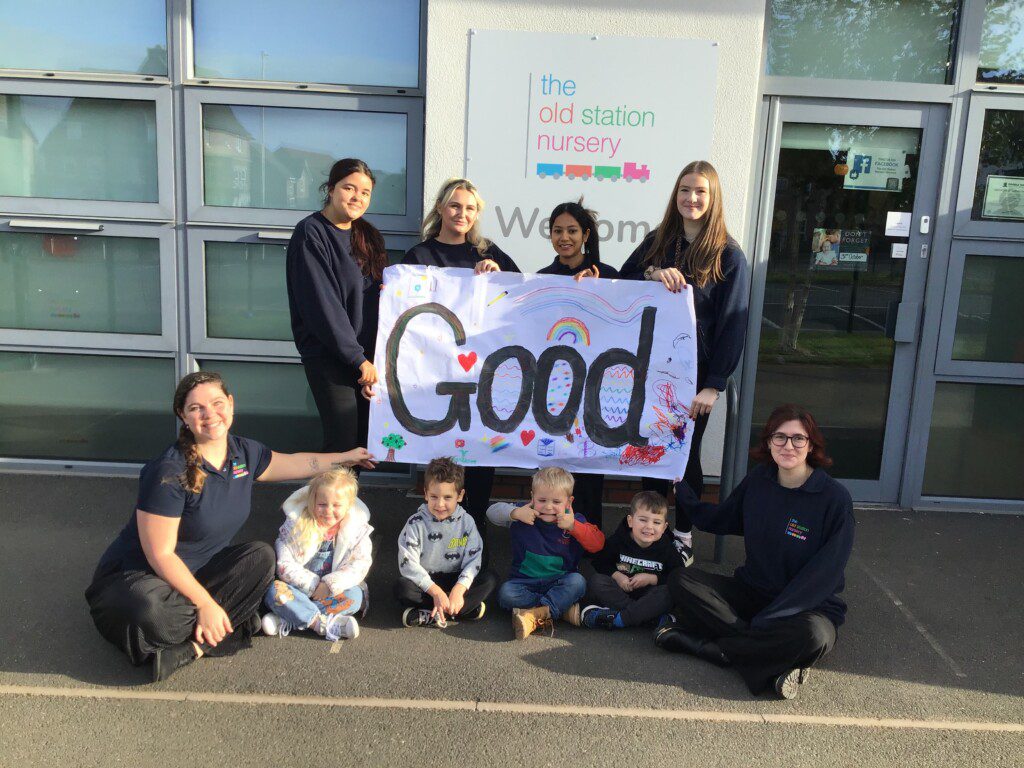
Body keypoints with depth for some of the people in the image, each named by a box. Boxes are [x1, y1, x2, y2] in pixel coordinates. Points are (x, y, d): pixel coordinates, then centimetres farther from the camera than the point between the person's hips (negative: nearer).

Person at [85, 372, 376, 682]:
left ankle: (194, 647, -19)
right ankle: (230, 628, -11)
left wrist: (345, 457, 25)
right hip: (138, 577, -7)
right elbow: (160, 555, -22)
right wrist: (206, 604, -21)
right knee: (150, 610, -39)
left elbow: (292, 463, 19)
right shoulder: (170, 473, -25)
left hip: (197, 572, 7)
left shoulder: (244, 452, -2)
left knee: (261, 556, -14)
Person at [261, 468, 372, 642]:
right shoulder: (297, 524, -9)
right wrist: (312, 585, -19)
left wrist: (330, 585, -23)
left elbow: (360, 564, -12)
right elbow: (284, 563, -12)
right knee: (273, 590, -28)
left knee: (354, 596, -30)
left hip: (335, 589, 1)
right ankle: (322, 624, -35)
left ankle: (287, 621, -31)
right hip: (300, 588, 0)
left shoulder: (357, 529, -6)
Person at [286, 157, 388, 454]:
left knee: (369, 438, 5)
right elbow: (322, 305, -14)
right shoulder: (311, 233, -7)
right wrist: (359, 359, -15)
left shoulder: (368, 235, 14)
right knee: (344, 441, -8)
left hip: (367, 354, 6)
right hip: (329, 355, -6)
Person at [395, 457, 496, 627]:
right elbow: (408, 563, -16)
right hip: (425, 582, -1)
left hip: (455, 580, 2)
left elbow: (473, 559, -8)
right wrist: (435, 591, -25)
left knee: (489, 580, -21)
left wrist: (459, 589, -26)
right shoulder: (416, 524, -8)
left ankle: (431, 616, -28)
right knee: (402, 587, -32)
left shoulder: (466, 522, -3)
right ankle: (468, 608, -29)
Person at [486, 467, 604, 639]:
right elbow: (493, 511, -5)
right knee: (506, 593, -29)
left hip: (559, 583, 0)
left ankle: (536, 615, -35)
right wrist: (515, 512, -23)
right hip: (525, 582, 0)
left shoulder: (575, 521, -2)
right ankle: (564, 609, -27)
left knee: (577, 581, -30)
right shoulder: (524, 517, -2)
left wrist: (573, 526, -23)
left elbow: (598, 544, -12)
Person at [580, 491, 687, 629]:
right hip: (620, 590, 1)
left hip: (648, 593, -1)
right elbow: (599, 562, 1)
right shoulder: (618, 540, -6)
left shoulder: (667, 549, -6)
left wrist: (652, 579, -16)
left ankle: (617, 619, -38)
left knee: (670, 592, -31)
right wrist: (616, 575, -16)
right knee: (595, 582, -26)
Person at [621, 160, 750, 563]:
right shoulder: (657, 242, 7)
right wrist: (651, 273, -18)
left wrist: (713, 385, -15)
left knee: (685, 453, 7)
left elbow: (733, 324, -9)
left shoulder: (728, 255, -6)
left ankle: (683, 533, 24)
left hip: (694, 372, -3)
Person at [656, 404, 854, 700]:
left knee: (811, 636, -39)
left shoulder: (835, 498, -14)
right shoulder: (758, 481, 1)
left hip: (808, 607, -4)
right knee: (681, 581, -18)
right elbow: (716, 520, 17)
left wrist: (768, 620, -23)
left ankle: (696, 642, -24)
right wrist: (679, 486, 8)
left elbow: (823, 575, -17)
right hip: (751, 593, 4)